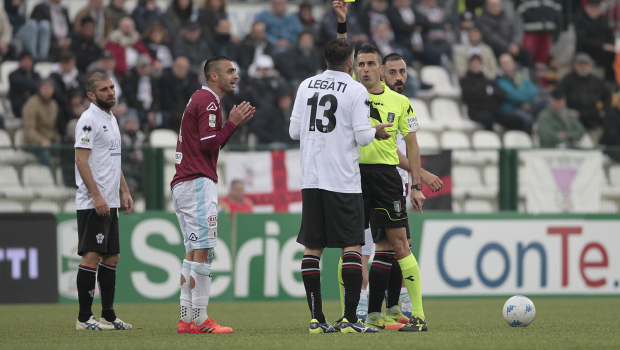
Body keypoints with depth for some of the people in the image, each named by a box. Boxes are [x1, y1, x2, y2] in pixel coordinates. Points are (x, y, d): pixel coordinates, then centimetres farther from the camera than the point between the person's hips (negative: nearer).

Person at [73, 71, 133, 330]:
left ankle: (109, 315, 14)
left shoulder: (111, 119, 18)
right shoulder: (89, 120, -11)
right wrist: (96, 197, -22)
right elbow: (81, 160, -17)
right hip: (93, 202, -10)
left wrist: (124, 191, 18)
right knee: (92, 256, -10)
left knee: (111, 258, 10)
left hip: (110, 202, 10)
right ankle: (84, 318, -8)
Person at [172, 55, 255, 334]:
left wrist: (236, 122, 15)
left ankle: (187, 319, 8)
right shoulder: (209, 101, -10)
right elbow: (209, 145, -17)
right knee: (202, 251, -11)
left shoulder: (200, 99, 21)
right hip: (198, 183, -11)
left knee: (193, 253, 10)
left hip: (182, 184, 11)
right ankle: (199, 320, -14)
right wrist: (233, 123, -8)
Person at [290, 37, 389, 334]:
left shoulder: (306, 86, 8)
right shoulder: (356, 90, -7)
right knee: (352, 246, -1)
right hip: (344, 181, -5)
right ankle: (350, 318, -8)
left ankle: (316, 318, 6)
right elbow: (362, 137, -10)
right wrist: (376, 131, 11)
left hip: (310, 179, 5)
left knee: (312, 248, 7)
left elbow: (294, 131, 10)